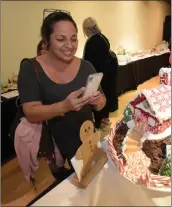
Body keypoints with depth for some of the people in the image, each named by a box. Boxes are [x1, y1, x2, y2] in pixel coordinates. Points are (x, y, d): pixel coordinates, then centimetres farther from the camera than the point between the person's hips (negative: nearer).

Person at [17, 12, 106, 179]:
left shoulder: (86, 66, -6)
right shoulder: (30, 69, -14)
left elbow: (101, 104, -1)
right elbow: (31, 114, -20)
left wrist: (98, 101, -25)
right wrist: (64, 106, -37)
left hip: (85, 141, 3)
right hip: (50, 144, -2)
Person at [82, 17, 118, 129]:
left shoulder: (91, 42, -22)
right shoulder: (104, 38, 5)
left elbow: (89, 61, -21)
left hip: (96, 73, -9)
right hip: (106, 71, 9)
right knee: (105, 93, 19)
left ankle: (98, 122, 15)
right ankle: (105, 117, 35)